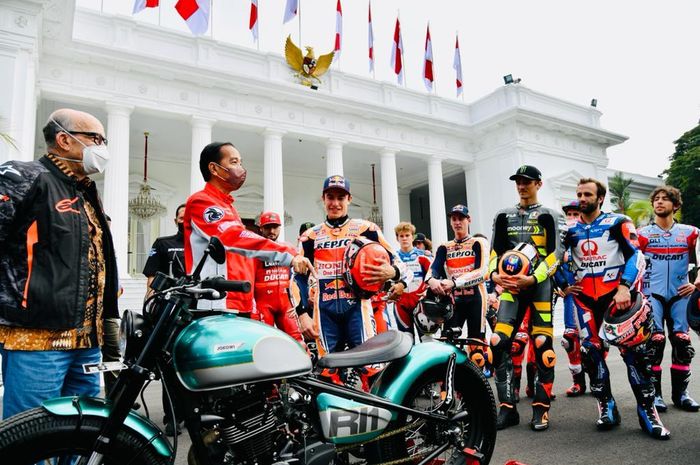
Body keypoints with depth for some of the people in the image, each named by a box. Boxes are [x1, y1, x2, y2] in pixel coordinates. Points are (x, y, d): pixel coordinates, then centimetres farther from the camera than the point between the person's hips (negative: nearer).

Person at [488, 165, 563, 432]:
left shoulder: (547, 216, 6)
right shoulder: (504, 216, 15)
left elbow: (555, 254, -4)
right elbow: (495, 251, 11)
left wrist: (532, 279, -17)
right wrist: (494, 274, -9)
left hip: (539, 285, -2)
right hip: (510, 285, 3)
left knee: (543, 347, -3)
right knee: (499, 344, -8)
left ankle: (541, 409, 10)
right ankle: (507, 408, 1)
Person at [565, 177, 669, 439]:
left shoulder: (618, 223, 0)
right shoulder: (570, 230, 10)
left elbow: (636, 255, -8)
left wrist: (625, 287, -19)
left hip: (616, 292, -3)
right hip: (584, 295, 3)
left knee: (633, 349, -7)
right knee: (590, 350, -1)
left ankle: (647, 410, 4)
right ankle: (606, 407, 12)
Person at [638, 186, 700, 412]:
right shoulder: (643, 234, 3)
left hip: (680, 295, 2)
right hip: (652, 295, -2)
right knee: (654, 342, -7)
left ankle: (680, 393, 16)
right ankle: (653, 392, 2)